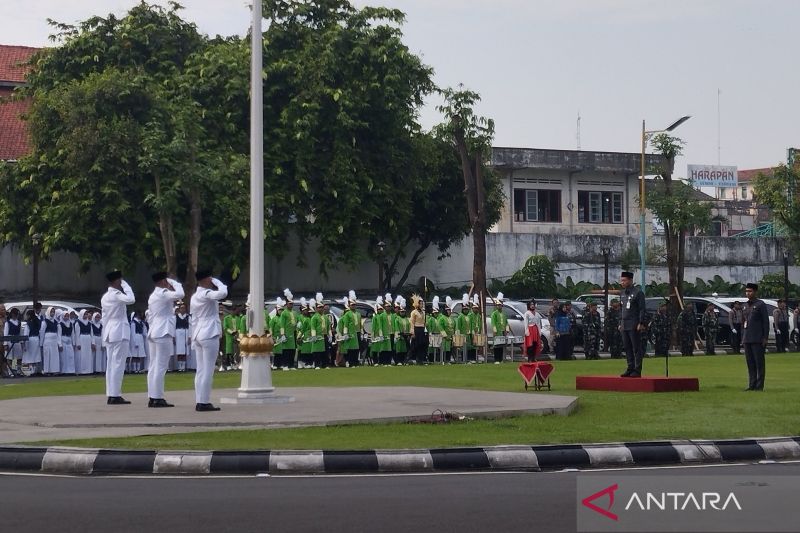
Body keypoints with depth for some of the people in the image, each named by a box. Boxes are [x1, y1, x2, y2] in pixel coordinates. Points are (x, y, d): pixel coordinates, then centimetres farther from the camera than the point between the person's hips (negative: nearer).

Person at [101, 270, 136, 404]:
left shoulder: (105, 297, 15)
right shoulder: (116, 294, -12)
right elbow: (131, 299, -27)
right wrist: (125, 285, -13)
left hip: (109, 332, 9)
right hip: (120, 332, -9)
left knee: (111, 365, 8)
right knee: (118, 364, -8)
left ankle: (111, 395, 9)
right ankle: (115, 396, -9)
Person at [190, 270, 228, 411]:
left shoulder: (194, 297, 17)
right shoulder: (206, 294, -11)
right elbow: (223, 293, -30)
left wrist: (194, 338, 20)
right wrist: (217, 282, -12)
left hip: (198, 334, 9)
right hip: (210, 334, -9)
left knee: (201, 370, 9)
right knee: (208, 370, -7)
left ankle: (199, 402, 9)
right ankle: (204, 402, -8)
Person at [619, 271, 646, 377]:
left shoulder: (638, 292, -8)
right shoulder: (622, 293, 15)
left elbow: (642, 309, -10)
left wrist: (641, 323, -15)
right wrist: (621, 323, 17)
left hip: (634, 326, -8)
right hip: (625, 326, 8)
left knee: (636, 348, -4)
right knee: (628, 348, 9)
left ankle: (637, 370, -3)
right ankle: (630, 368, 15)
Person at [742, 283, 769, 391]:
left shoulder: (761, 305, -4)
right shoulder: (746, 306, 16)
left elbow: (766, 322, -7)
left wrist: (765, 338, -13)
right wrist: (743, 338, 16)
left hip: (758, 339, -7)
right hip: (747, 339, 7)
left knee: (759, 362, -3)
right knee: (750, 362, 8)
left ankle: (759, 385, -2)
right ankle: (751, 385, 11)